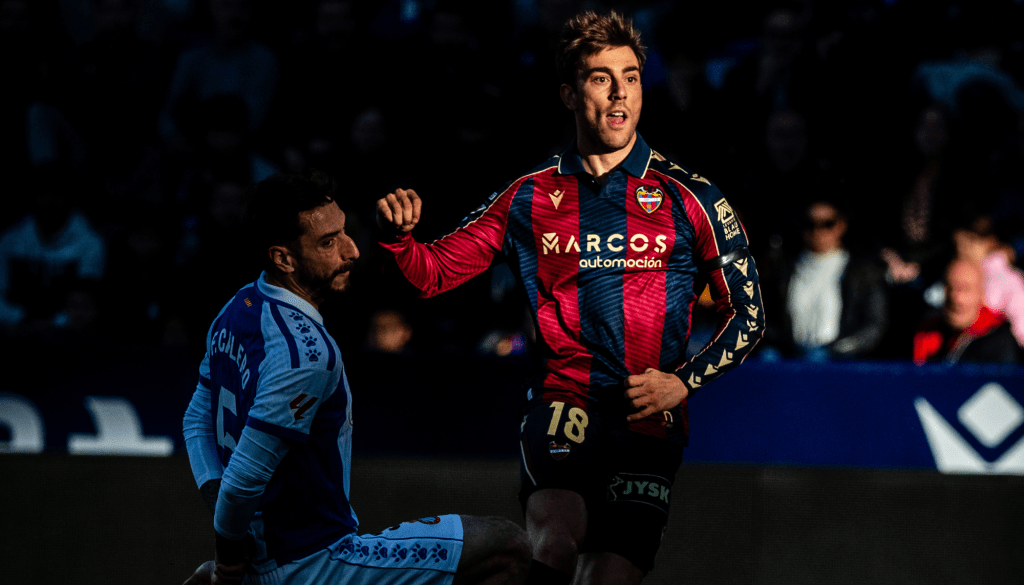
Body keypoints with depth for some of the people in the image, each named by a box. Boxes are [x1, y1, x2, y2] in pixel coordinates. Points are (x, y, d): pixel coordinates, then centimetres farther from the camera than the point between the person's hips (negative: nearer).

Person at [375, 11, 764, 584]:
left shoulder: (690, 198, 6)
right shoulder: (531, 198, 11)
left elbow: (748, 315, 11)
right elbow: (434, 272, 15)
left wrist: (684, 382, -4)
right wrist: (399, 235, -7)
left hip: (651, 420, 1)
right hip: (562, 403, 0)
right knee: (557, 536, -31)